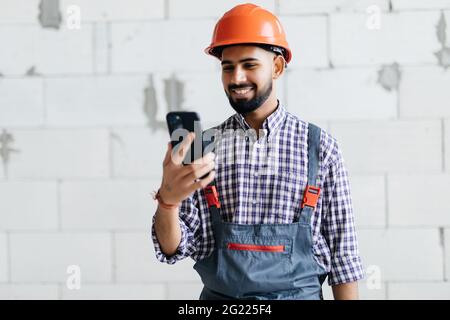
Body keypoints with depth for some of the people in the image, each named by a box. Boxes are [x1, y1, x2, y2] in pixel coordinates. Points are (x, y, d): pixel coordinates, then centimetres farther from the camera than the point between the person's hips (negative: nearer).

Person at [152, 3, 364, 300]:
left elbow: (343, 253, 0)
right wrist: (168, 200, -23)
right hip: (219, 295, 1)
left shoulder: (320, 147, -3)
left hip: (299, 293, -1)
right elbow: (174, 249, -5)